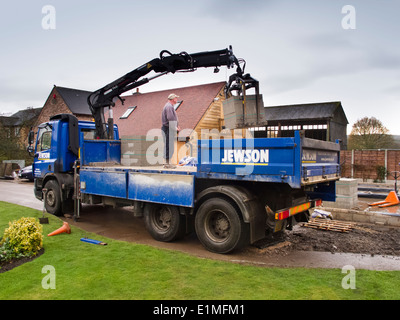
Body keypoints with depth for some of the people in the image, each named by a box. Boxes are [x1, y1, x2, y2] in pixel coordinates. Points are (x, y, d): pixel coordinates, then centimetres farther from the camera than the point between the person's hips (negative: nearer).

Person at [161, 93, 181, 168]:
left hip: (171, 129, 11)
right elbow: (170, 119, -22)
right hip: (169, 129, -11)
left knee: (168, 146, 13)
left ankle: (167, 162, 20)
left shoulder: (170, 106, 20)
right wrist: (175, 128, -15)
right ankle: (167, 163, -4)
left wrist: (176, 126, 13)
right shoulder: (169, 106, -14)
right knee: (169, 146, -8)